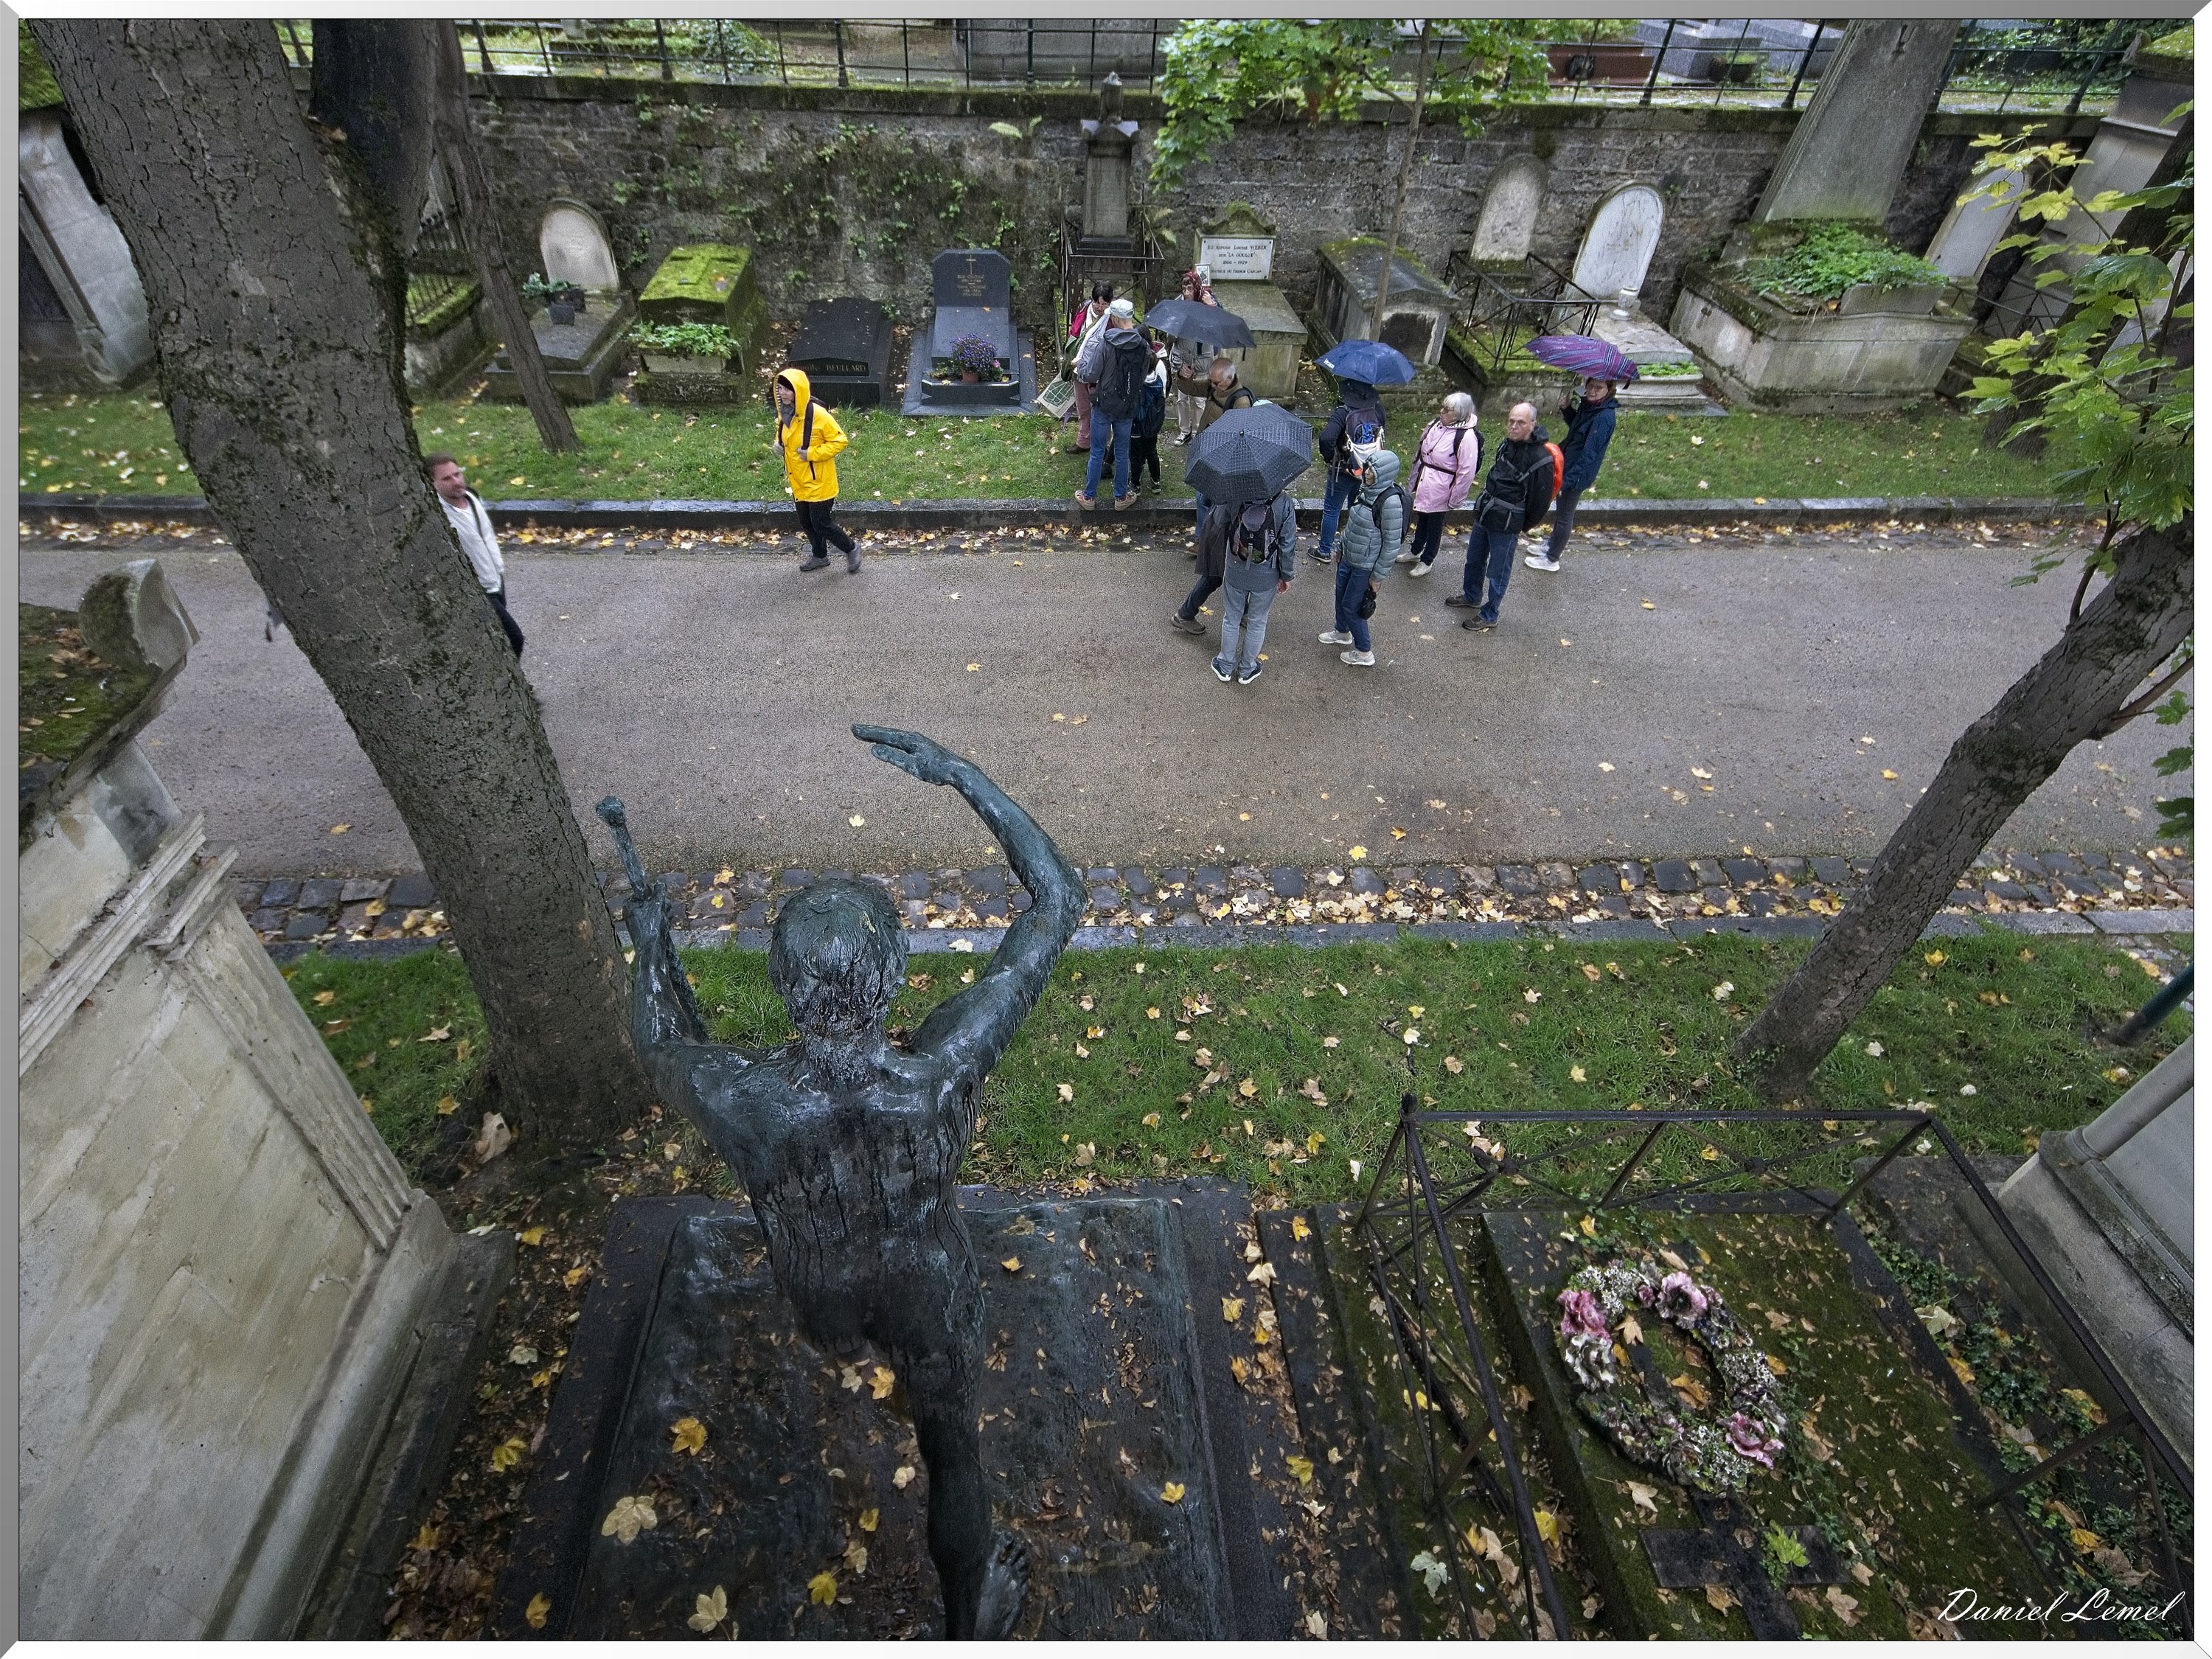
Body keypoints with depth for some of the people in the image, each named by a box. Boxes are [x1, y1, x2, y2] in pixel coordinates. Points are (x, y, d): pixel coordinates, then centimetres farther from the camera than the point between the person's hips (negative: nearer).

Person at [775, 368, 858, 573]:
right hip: (798, 482, 7)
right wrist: (779, 442, -1)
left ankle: (851, 548, 20)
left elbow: (840, 440, -18)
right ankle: (820, 556, 39)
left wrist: (812, 453, -23)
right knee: (806, 523, 17)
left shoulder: (817, 415, -23)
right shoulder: (784, 413, 0)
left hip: (819, 482, -7)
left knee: (821, 524, -3)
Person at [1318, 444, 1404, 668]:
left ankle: (1364, 653, 24)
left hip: (1365, 566, -8)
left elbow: (1392, 544, -22)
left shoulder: (1390, 501, -28)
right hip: (1348, 557, 8)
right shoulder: (1366, 487, -5)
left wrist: (1378, 576, -16)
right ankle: (1342, 632, 53)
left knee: (1351, 606, 5)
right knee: (1341, 596, 25)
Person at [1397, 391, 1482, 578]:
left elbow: (1466, 472, -20)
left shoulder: (1466, 437, -23)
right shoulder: (1436, 424, -1)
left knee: (1434, 525, 11)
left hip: (1440, 491, -7)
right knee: (1421, 520, 25)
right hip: (1423, 485, 7)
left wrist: (1455, 499, -16)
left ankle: (1427, 560, 28)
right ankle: (1415, 551, 45)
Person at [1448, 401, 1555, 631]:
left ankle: (1489, 616, 21)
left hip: (1506, 525, -8)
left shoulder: (1541, 458, -22)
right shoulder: (1508, 444, 1)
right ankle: (1472, 597, 48)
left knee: (1498, 572, 6)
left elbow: (1540, 500, -15)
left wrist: (1523, 527, -5)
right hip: (1484, 515, 8)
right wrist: (1485, 504, 17)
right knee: (1474, 560, 25)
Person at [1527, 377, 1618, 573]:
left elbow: (1588, 454, -28)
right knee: (1560, 511, 24)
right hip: (1568, 466, 9)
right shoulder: (1588, 405, 0)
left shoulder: (1604, 417, -26)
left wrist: (1566, 480, -29)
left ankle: (1552, 560, 22)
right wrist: (1566, 409, 0)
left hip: (1578, 474, -9)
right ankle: (1553, 547, 44)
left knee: (1564, 516, 7)